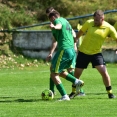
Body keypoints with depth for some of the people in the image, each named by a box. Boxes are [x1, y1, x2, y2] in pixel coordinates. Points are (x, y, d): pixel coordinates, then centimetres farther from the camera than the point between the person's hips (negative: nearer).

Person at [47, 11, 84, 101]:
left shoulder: (57, 20, -2)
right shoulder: (66, 21, 25)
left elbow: (59, 25, -29)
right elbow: (73, 34, 38)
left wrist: (54, 27, -52)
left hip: (64, 50, -9)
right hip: (72, 51, 9)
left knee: (54, 74, -2)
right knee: (61, 72, 26)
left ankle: (64, 96, -8)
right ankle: (77, 81, 8)